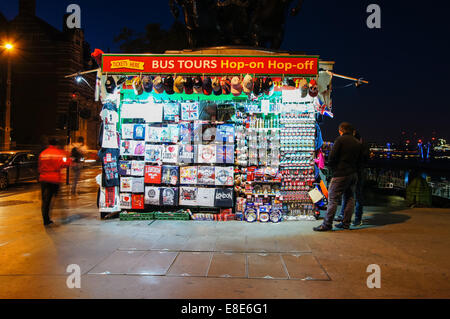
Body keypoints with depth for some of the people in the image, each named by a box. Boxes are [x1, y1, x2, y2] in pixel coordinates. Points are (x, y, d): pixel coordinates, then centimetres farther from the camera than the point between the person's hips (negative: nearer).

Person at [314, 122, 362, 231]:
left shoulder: (340, 140, -6)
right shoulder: (357, 143, 13)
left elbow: (331, 157, -12)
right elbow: (359, 160, 14)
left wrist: (333, 169, 2)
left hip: (341, 174, -7)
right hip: (353, 174, 7)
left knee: (333, 198, -5)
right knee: (350, 198, 13)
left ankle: (327, 224, -4)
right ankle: (346, 223, 17)